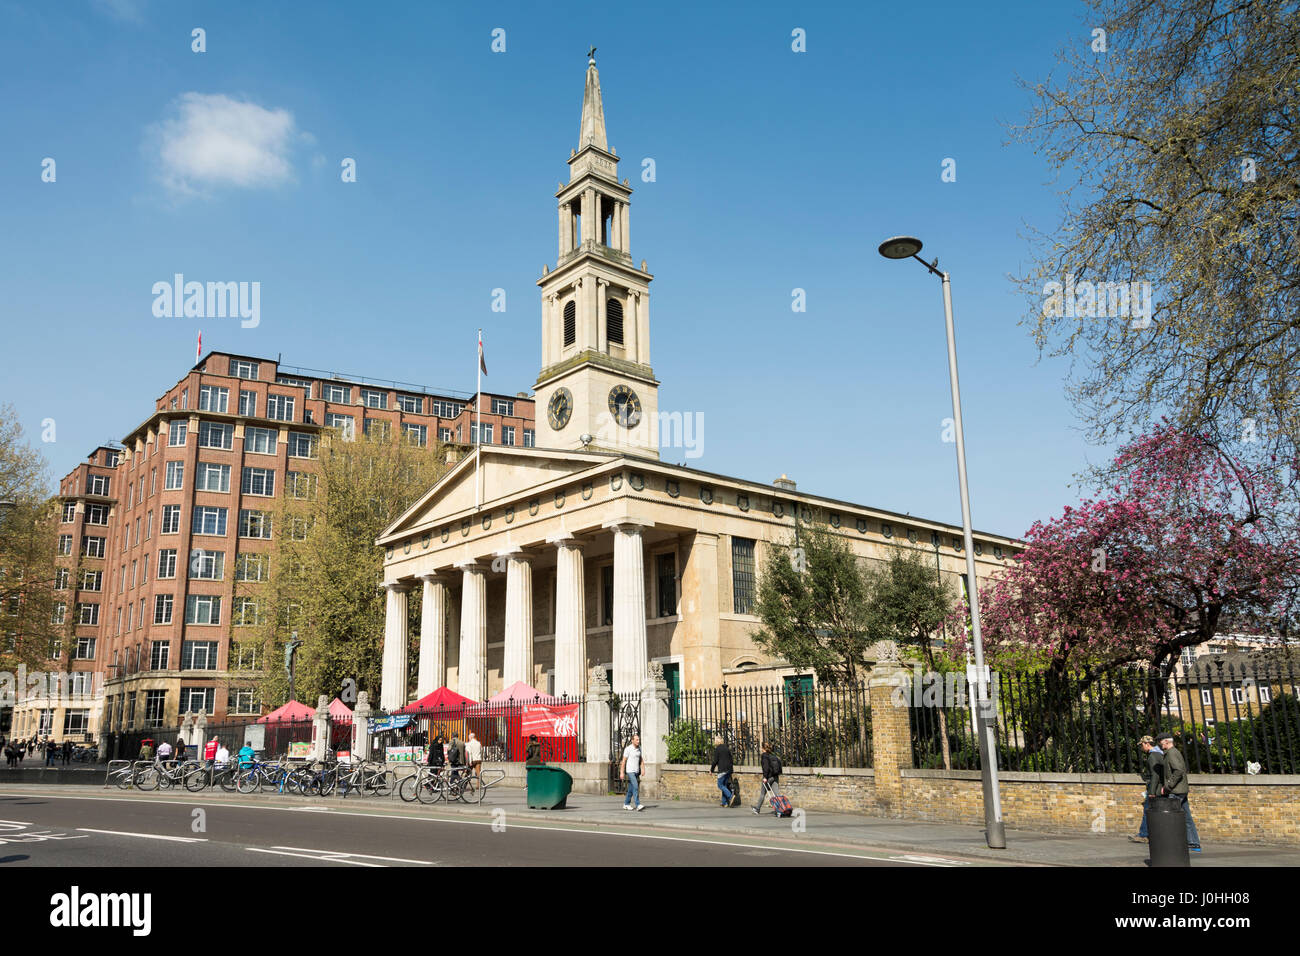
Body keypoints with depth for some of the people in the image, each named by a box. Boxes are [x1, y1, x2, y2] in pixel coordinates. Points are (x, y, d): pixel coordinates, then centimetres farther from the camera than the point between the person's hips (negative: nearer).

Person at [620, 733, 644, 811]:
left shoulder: (639, 748, 8)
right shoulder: (628, 749, -12)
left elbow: (640, 759, 16)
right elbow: (624, 761, -10)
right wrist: (622, 773, -11)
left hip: (636, 772, 7)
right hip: (630, 771, -7)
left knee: (631, 789, 11)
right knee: (635, 787, -18)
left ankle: (626, 804, 22)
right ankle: (638, 805, -20)